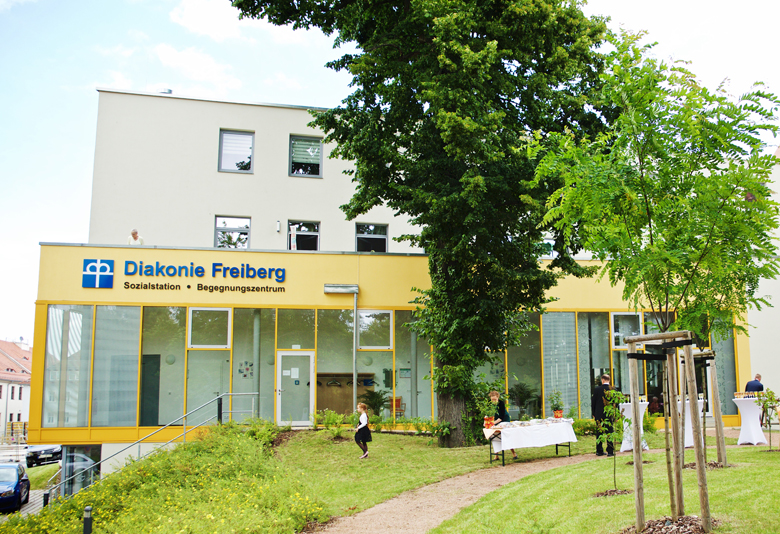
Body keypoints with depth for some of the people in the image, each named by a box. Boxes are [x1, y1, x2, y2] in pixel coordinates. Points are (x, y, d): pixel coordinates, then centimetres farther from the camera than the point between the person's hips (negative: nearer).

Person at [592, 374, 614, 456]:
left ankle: (599, 451, 13)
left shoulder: (597, 389, -5)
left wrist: (594, 413, 11)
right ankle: (610, 451, 0)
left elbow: (593, 402, 0)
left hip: (599, 415, 0)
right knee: (609, 432, 3)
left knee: (599, 433, 9)